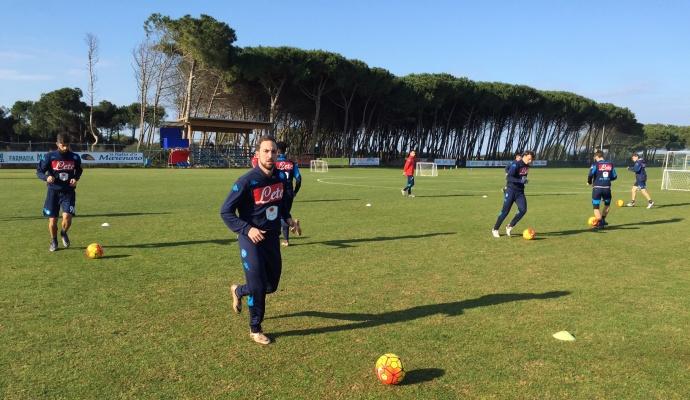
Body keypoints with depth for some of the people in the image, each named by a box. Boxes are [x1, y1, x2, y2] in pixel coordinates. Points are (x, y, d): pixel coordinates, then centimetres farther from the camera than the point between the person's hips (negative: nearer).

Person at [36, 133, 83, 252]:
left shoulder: (75, 157, -1)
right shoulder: (49, 156, -6)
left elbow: (79, 171, 16)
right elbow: (39, 171, 0)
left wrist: (76, 179, -4)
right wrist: (46, 177, -21)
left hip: (68, 192, 0)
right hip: (53, 192, 0)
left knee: (67, 217, -16)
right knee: (52, 220, 3)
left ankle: (64, 233, 19)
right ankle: (54, 241, 30)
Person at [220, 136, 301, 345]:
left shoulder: (281, 178, 0)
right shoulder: (247, 181, -18)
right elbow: (226, 212, -14)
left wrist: (288, 218, 2)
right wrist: (247, 229, -24)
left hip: (272, 239, 6)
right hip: (251, 240, -6)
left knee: (271, 285, 14)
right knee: (258, 286, -3)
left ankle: (239, 291, 44)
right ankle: (255, 329, 20)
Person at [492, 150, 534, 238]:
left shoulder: (527, 166, 6)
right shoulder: (516, 165, -16)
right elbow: (508, 178, -26)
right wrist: (520, 180, -34)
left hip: (520, 192, 6)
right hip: (511, 191, -6)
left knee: (523, 210, -12)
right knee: (505, 211, -4)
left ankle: (509, 227, 6)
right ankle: (495, 229, 12)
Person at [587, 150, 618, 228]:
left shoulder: (595, 164, -4)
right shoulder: (610, 164, 9)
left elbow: (590, 174, -18)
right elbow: (614, 176, 12)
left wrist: (589, 182, 1)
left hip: (597, 188, -4)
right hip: (607, 188, 4)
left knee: (596, 207, 4)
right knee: (607, 204, 27)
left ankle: (599, 222, -7)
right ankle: (602, 220, 27)